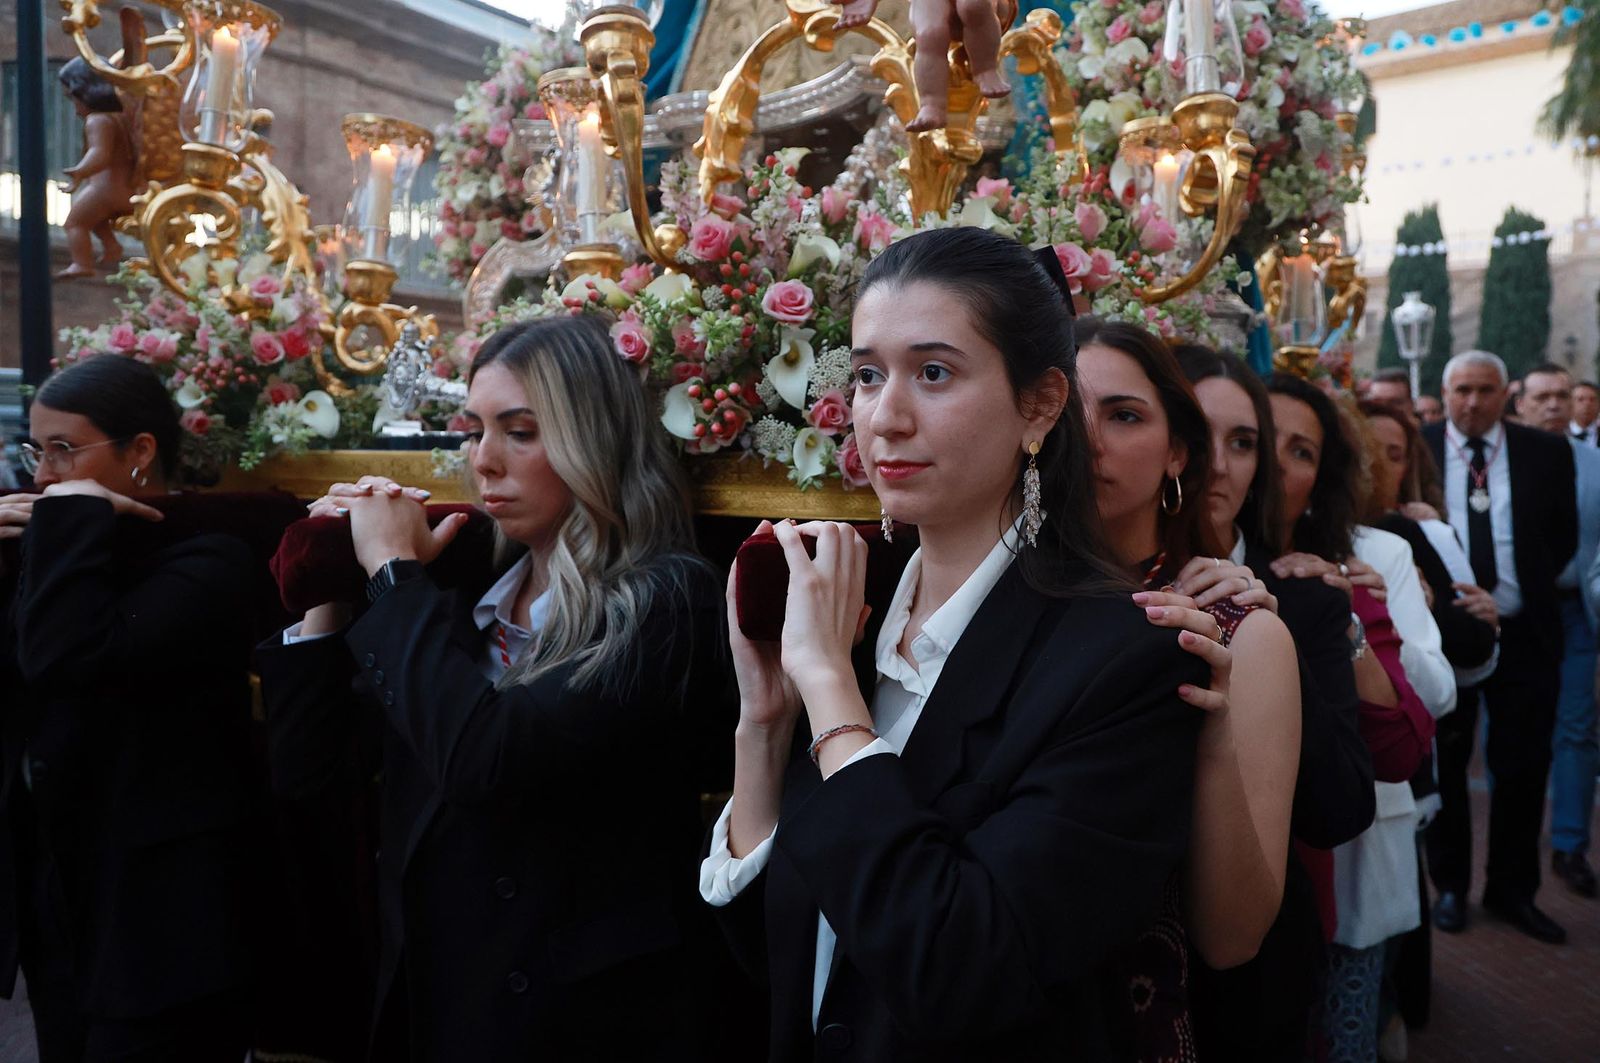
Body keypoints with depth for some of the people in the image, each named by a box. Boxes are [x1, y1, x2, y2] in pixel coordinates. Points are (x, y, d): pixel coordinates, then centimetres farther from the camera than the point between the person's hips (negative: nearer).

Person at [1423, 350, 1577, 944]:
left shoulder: (1546, 453, 2)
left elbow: (1564, 537, 8)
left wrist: (1530, 588, -2)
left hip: (1523, 633, 1)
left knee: (1524, 766, 8)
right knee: (1445, 764, 10)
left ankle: (1512, 890, 24)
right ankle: (1450, 885, 25)